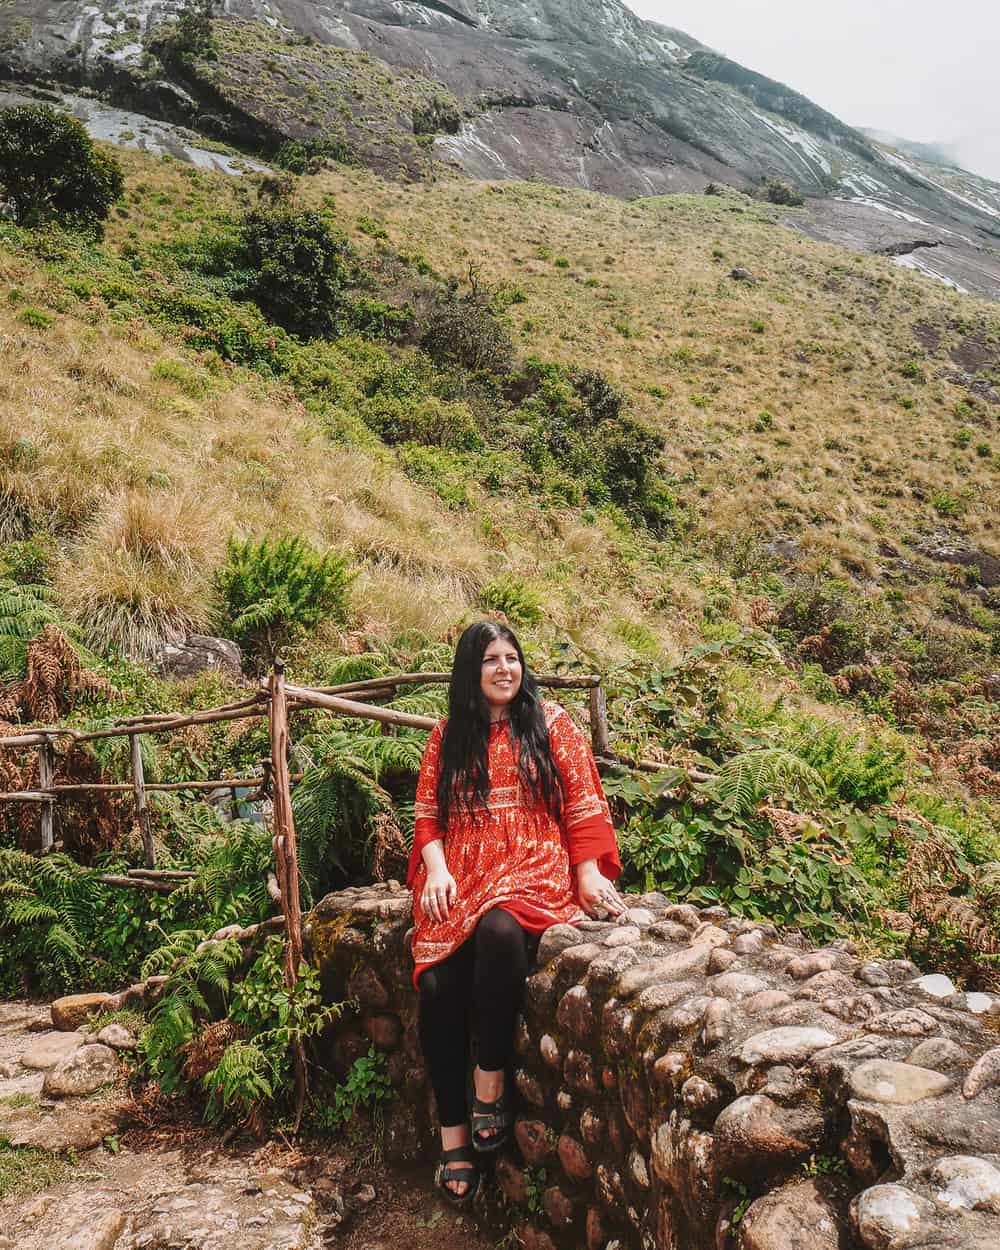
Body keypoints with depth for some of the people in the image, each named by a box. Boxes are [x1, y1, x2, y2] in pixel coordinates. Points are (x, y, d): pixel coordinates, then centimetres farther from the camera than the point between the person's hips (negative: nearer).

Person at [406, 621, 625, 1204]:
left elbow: (582, 804, 2)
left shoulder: (551, 722, 7)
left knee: (499, 928, -37)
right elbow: (428, 813, 11)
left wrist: (589, 872, -8)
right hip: (461, 876, 3)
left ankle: (491, 1078, -19)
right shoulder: (446, 735, 14)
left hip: (535, 866, -2)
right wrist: (436, 869, -6)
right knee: (436, 981, -23)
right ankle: (453, 1133, -10)